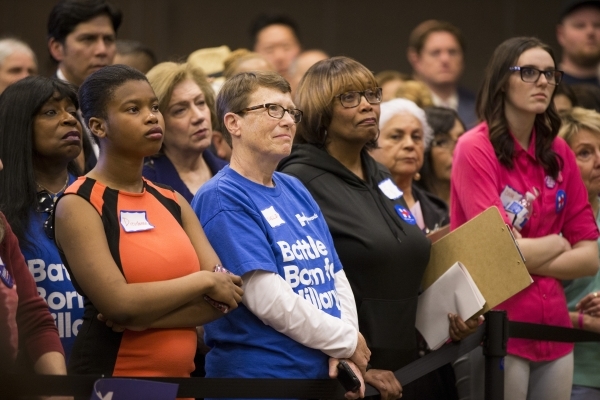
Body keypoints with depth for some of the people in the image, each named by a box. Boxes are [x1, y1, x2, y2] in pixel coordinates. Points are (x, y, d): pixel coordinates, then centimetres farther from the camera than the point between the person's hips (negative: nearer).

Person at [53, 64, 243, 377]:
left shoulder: (172, 202, 9)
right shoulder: (78, 206, -10)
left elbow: (227, 294, -2)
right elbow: (118, 303, -21)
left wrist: (145, 315, -16)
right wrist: (204, 281, -12)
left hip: (179, 372, 6)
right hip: (111, 369, -6)